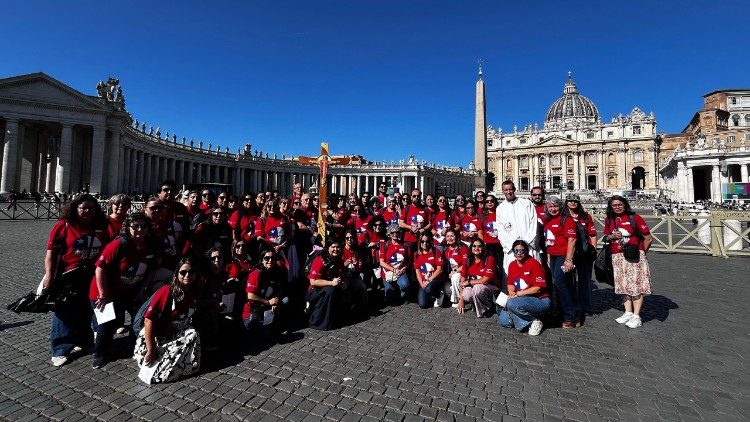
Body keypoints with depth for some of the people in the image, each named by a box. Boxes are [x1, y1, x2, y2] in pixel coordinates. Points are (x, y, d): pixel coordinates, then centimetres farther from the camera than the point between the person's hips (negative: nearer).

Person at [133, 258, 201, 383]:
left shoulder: (195, 294, -3)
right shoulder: (167, 291, -20)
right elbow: (149, 319, -21)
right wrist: (151, 350, -22)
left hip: (176, 337, 5)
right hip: (154, 337, -5)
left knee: (193, 335, -18)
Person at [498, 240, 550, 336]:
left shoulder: (534, 263, -14)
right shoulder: (512, 265, 6)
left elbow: (538, 288, -18)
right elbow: (510, 284, 14)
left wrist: (517, 294, -18)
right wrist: (511, 292, -9)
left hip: (540, 301, -7)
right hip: (522, 300, 7)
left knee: (512, 303, -32)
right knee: (503, 320, -6)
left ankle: (534, 321, -11)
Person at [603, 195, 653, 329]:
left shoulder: (634, 218, -7)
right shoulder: (609, 220, 8)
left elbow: (649, 238, -3)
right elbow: (606, 237, 17)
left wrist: (641, 252, 3)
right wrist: (612, 236, -4)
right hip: (617, 257, 5)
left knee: (636, 284, -3)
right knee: (623, 285, 10)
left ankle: (636, 316, 3)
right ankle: (628, 313, 20)